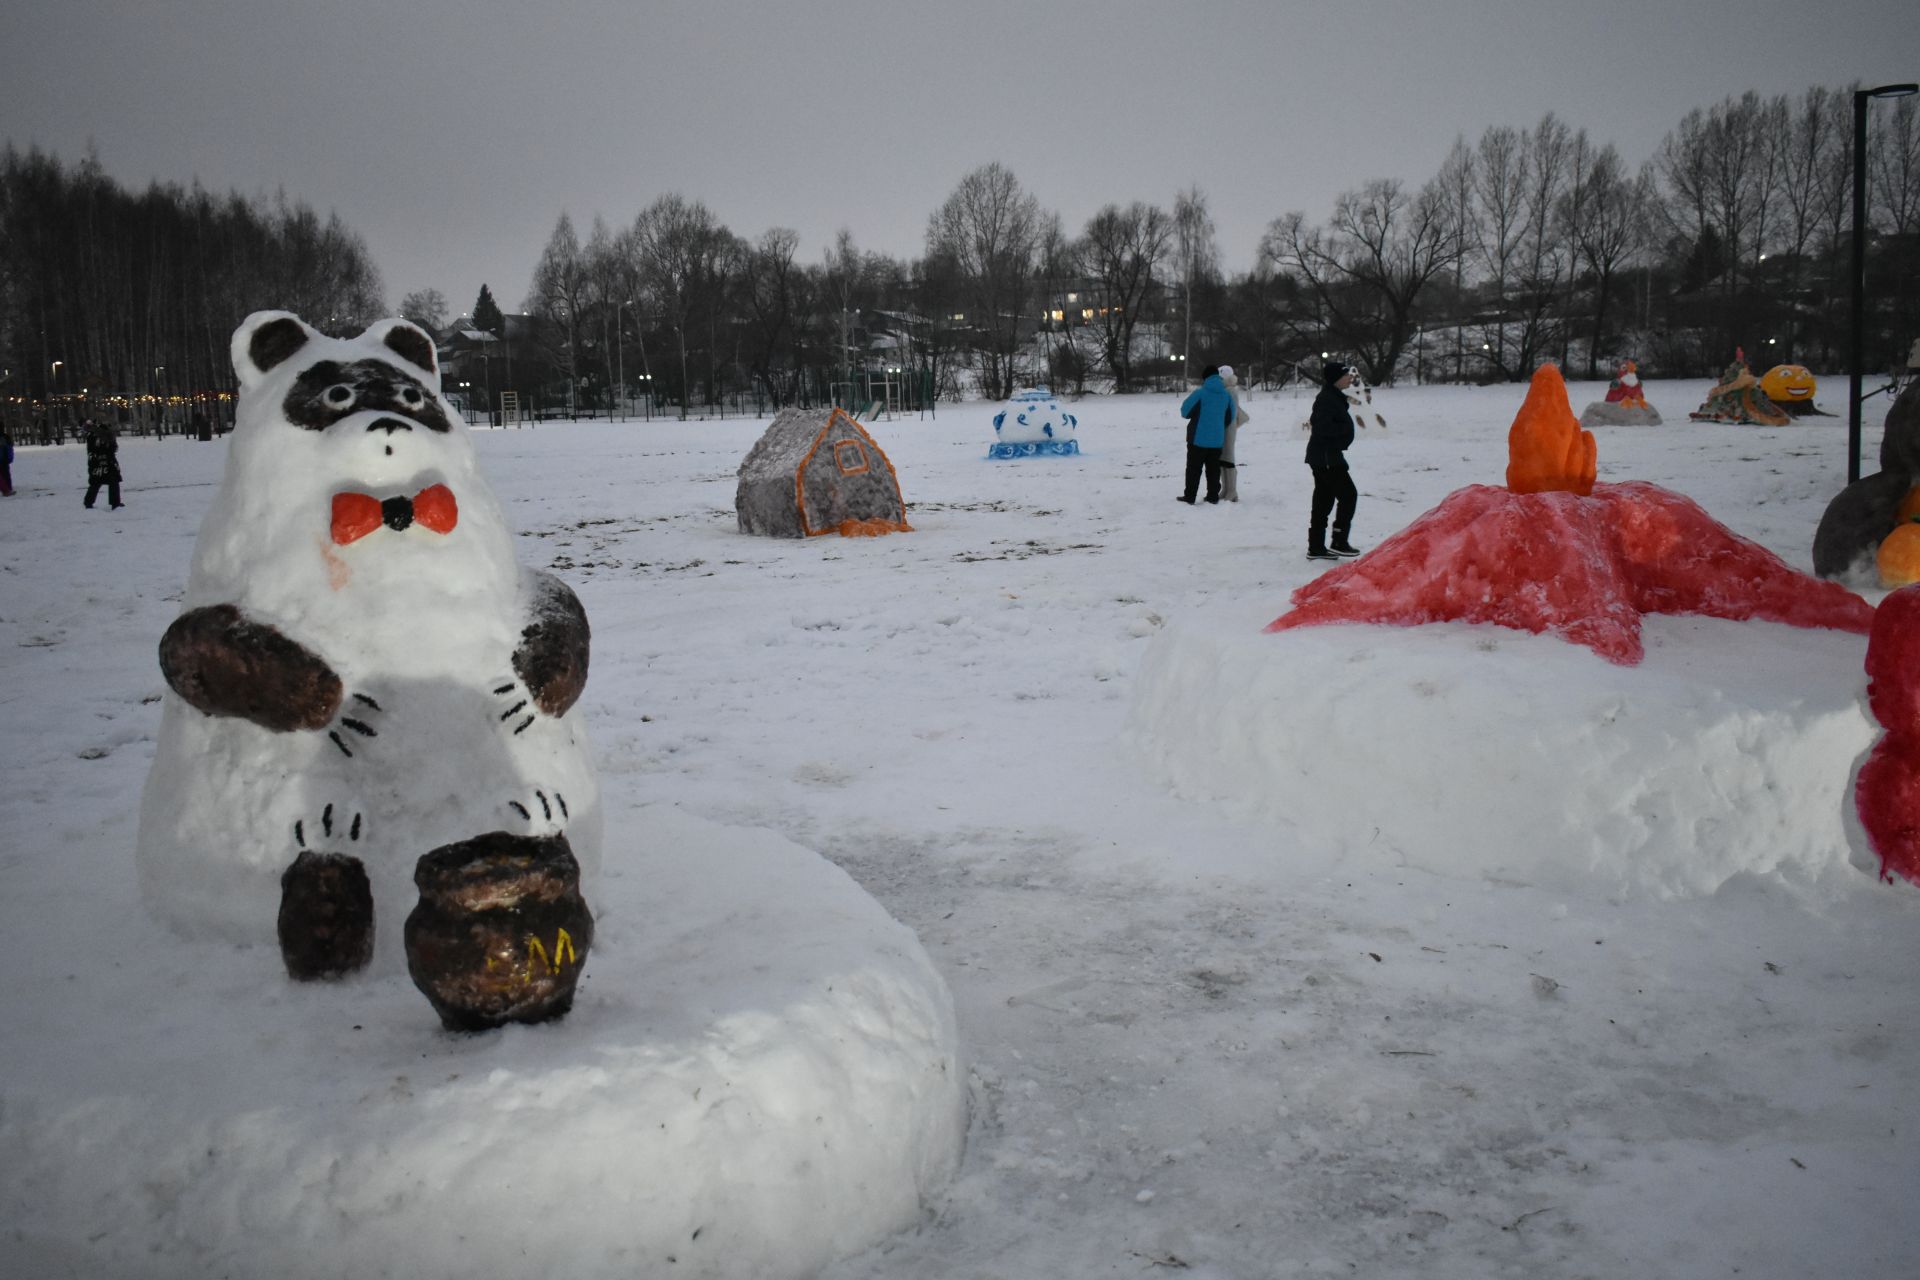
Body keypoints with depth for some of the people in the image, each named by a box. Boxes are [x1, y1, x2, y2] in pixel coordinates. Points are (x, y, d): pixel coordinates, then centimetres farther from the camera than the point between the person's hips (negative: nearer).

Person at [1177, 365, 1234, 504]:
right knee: (1213, 468, 11)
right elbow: (1229, 417, 10)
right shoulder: (1226, 395, 3)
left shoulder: (1199, 393, -13)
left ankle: (1189, 496, 4)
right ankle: (1213, 496, 12)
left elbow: (1185, 411, -9)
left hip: (1199, 438, -4)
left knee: (1194, 468, 3)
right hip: (1217, 439, 4)